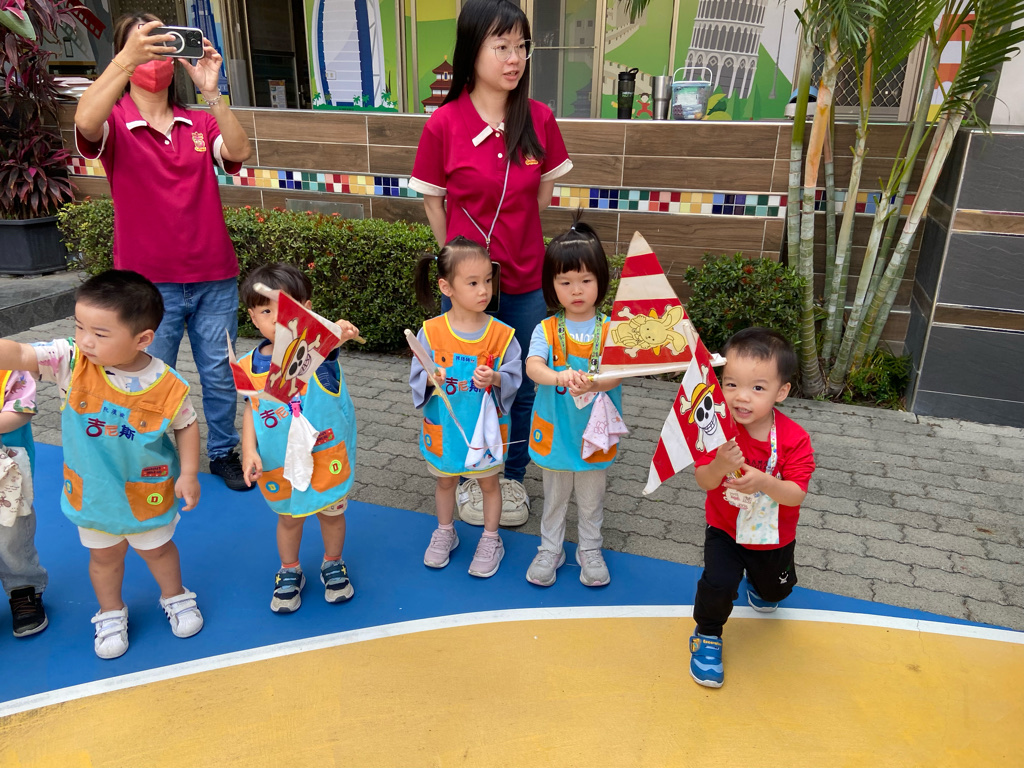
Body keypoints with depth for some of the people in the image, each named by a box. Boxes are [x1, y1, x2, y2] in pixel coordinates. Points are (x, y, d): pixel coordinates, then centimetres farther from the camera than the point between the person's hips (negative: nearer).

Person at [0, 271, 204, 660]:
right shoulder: (71, 361, -20)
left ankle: (175, 598, 48)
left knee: (156, 548, 21)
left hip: (147, 491, -2)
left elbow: (186, 424, -9)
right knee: (104, 555, 22)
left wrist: (189, 473, -10)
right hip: (91, 489, 2)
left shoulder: (168, 385, -24)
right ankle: (111, 613, 47)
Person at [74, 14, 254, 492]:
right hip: (149, 281, -2)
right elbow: (85, 123, -25)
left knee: (220, 374, 11)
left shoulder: (199, 123, 8)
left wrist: (210, 92, -23)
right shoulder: (115, 123, -1)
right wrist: (126, 59, -32)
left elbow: (239, 153, -12)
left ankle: (223, 452, 30)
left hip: (214, 277, 2)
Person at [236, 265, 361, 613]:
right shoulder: (251, 366, -8)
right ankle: (289, 572, 45)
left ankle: (333, 564, 45)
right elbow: (252, 409, 2)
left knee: (332, 512, 19)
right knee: (290, 517, 21)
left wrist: (338, 332, -66)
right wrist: (249, 450, -10)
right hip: (280, 463, 2)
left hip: (326, 455, -2)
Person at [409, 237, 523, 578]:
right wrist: (431, 380, -28)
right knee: (445, 480, 22)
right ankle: (445, 532, 46)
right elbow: (416, 376, -7)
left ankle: (491, 538, 38)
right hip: (443, 427, 1)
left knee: (489, 482, 17)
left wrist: (495, 378, -30)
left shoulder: (502, 334, -14)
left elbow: (515, 377, -10)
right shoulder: (430, 332, -13)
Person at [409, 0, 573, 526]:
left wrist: (516, 244, 7)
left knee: (522, 385, 13)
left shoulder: (539, 120, -4)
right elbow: (433, 201, 0)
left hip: (526, 280, 2)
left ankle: (512, 476, 35)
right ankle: (469, 477, 35)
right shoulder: (444, 124, -10)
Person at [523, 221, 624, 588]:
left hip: (594, 431, 0)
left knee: (591, 499, 18)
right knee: (554, 496, 19)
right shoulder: (546, 329, -9)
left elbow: (617, 374, -20)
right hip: (555, 431, 0)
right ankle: (550, 549, 37)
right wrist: (558, 377, -45)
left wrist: (591, 384, -41)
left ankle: (590, 550, 39)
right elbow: (532, 367, -24)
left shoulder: (611, 330, -9)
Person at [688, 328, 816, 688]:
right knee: (717, 584, -17)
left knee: (776, 589, 25)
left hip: (774, 535, 2)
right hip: (725, 528, -1)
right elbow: (704, 482, -23)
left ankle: (758, 582, 63)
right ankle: (707, 637, 13)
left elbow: (796, 495, -28)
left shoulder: (794, 438, -26)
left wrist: (763, 482, -47)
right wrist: (718, 465, -45)